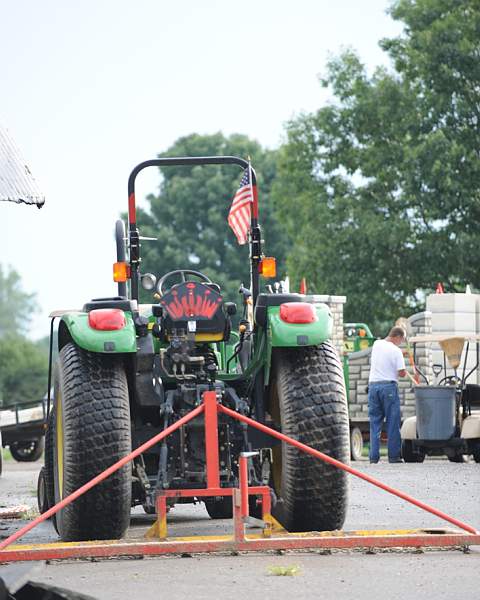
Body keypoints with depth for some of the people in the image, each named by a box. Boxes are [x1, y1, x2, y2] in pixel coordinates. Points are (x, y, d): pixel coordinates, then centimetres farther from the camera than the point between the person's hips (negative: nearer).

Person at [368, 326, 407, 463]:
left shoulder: (376, 344, 9)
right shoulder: (396, 350, -9)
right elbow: (402, 372, -13)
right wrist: (403, 373, 10)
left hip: (373, 385, 5)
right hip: (389, 385, -5)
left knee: (375, 422, 8)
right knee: (393, 423, 3)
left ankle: (373, 456, 3)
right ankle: (394, 456, 4)